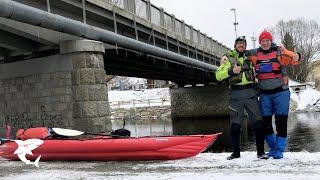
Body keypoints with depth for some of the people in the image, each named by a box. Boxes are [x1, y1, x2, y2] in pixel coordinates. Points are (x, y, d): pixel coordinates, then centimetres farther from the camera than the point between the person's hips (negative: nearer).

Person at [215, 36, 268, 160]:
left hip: (250, 93, 2)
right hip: (235, 94, -2)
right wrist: (231, 71, -17)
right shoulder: (227, 58, 6)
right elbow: (218, 76, -3)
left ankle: (260, 152, 5)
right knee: (235, 125, 1)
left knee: (257, 122, -3)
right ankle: (236, 152, 12)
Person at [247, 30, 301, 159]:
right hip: (264, 94, 4)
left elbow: (293, 58, -14)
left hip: (280, 92, -3)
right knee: (265, 122, 7)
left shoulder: (279, 52, -2)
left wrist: (296, 57, -37)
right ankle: (273, 147, 24)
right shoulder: (255, 54, 7)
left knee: (281, 122, -1)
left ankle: (279, 150, 9)